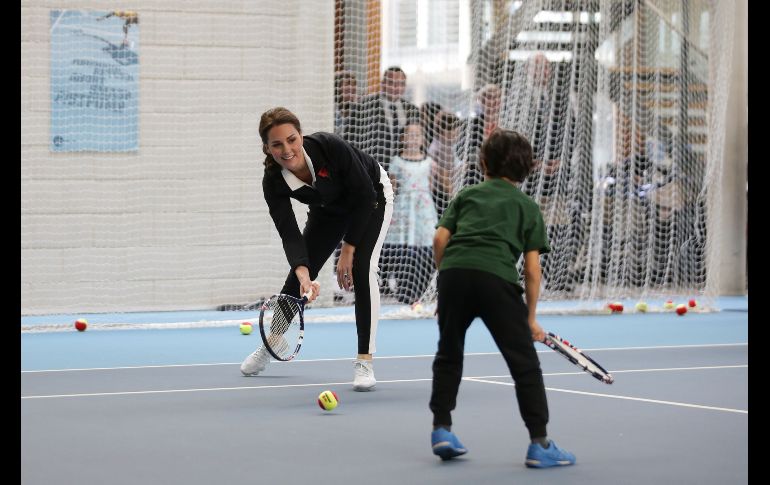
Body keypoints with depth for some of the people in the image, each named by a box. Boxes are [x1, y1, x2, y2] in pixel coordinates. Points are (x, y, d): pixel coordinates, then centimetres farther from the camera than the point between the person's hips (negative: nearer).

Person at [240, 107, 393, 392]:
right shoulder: (273, 182, -29)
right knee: (299, 274, 4)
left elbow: (365, 195, -28)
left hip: (372, 198, -4)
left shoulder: (330, 147, -39)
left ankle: (364, 362, -15)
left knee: (362, 269, -20)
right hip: (329, 207, 4)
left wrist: (348, 250, -24)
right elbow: (290, 235, -32)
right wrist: (304, 274, -50)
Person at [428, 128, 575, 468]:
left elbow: (440, 238, 11)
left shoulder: (467, 195, 25)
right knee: (525, 363, 6)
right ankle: (539, 444, 4)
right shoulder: (528, 207, 21)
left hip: (453, 271, 2)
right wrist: (530, 318, 19)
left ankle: (441, 429, 22)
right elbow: (532, 268, 14)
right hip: (497, 277, -2)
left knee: (449, 354, 22)